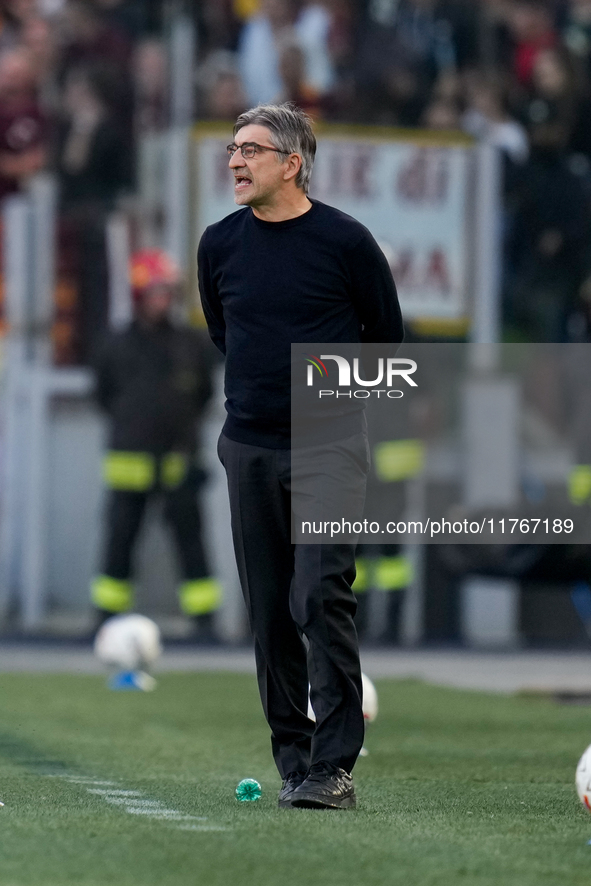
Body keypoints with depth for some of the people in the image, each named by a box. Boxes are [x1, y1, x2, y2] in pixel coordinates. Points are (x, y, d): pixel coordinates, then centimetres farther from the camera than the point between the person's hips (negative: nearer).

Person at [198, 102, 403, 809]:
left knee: (322, 598, -14)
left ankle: (334, 766, -13)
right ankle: (293, 762, 13)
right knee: (269, 610, 5)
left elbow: (386, 334, 8)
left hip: (328, 440, -4)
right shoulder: (219, 245, 5)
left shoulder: (345, 241, -6)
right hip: (250, 445, 4)